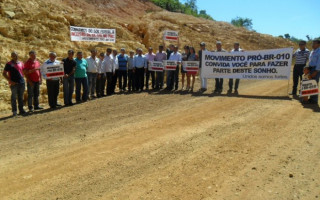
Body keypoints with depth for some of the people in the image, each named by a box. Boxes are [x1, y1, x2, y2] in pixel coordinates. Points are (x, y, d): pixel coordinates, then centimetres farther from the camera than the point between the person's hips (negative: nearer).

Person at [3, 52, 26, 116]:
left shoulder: (21, 63, 13)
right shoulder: (9, 64, 0)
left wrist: (22, 78, 11)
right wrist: (10, 81, -10)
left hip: (21, 82, 4)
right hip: (14, 84, -4)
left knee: (21, 97, 10)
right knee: (14, 97, 0)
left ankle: (21, 110, 17)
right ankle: (14, 111, 5)